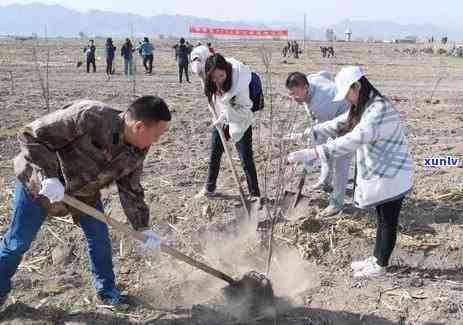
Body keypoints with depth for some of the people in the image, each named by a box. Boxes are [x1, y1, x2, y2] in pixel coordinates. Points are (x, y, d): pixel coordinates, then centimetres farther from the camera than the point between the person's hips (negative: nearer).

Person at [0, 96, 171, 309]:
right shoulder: (88, 117, -39)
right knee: (17, 242, 9)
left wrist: (143, 228, -6)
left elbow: (131, 190, -2)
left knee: (99, 238, 5)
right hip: (39, 183, -5)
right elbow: (31, 136, -32)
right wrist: (49, 177, -38)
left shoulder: (137, 152, -16)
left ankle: (106, 290, 26)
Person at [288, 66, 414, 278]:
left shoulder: (380, 110, -28)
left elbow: (353, 140, -39)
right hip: (380, 173, 9)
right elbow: (337, 125, 10)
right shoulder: (362, 108, 7)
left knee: (388, 221, 7)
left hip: (392, 175, -9)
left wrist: (313, 153, -45)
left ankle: (380, 266, 22)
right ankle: (376, 259, 34)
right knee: (382, 218, 20)